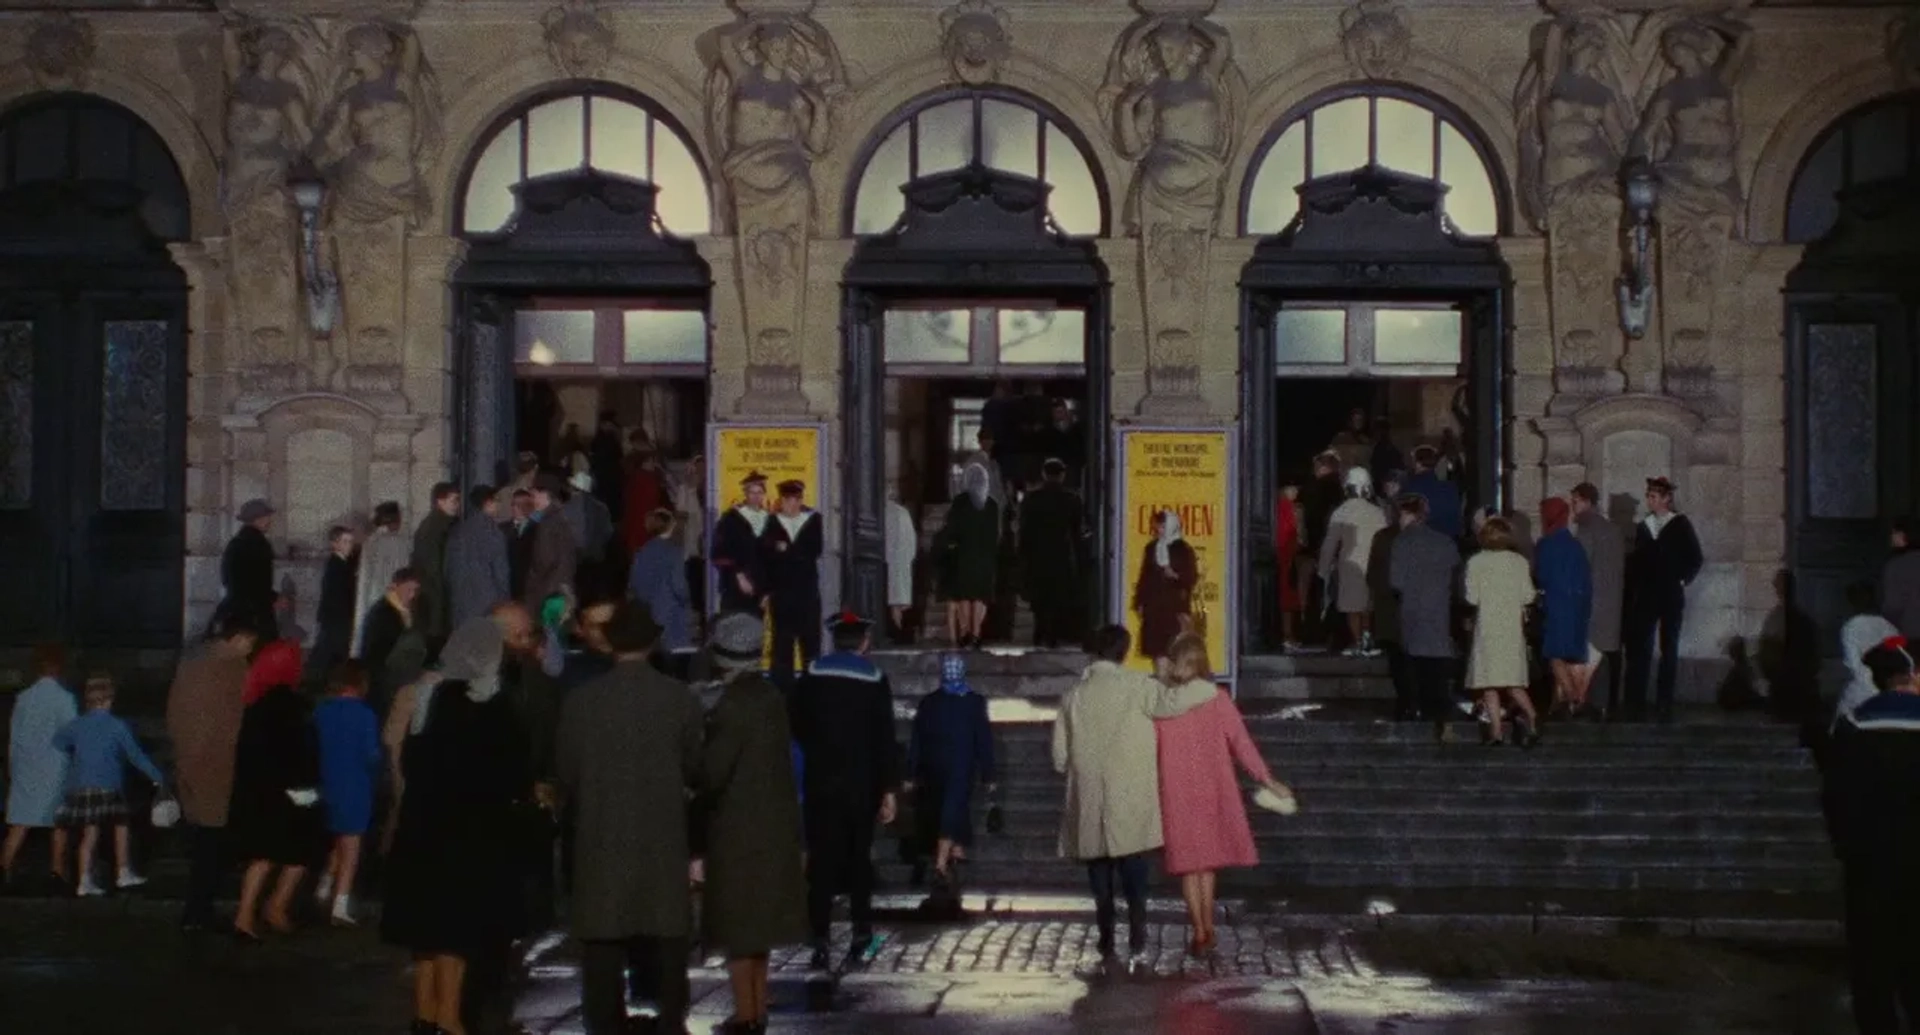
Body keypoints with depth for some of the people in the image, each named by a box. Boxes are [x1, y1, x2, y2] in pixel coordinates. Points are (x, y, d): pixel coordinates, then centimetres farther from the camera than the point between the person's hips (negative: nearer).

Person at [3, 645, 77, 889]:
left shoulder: (23, 698, 4)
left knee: (20, 822, 3)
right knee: (60, 821, 8)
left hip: (25, 768, 3)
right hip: (55, 768, -3)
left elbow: (12, 734, 9)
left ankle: (5, 865, -9)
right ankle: (59, 869, 7)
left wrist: (11, 768, 17)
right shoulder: (64, 698, -9)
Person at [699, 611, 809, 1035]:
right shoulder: (771, 696, 5)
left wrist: (698, 794, 1)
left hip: (738, 827, -8)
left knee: (737, 924, 0)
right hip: (772, 821, 8)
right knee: (757, 920, 17)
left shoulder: (733, 703, -18)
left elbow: (713, 771, -19)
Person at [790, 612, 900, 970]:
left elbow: (797, 729, 8)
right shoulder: (875, 680, -3)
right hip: (861, 785, -1)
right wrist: (889, 790, -4)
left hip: (820, 783, 1)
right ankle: (862, 932, 10)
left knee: (821, 861, 1)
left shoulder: (810, 677, 2)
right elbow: (885, 739, -5)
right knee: (858, 856, 11)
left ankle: (820, 941, -5)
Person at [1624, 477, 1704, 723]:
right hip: (1645, 597, 3)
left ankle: (1664, 706, 4)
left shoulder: (1681, 525, 1)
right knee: (1640, 651, -3)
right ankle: (1635, 705, -2)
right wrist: (1631, 594, 2)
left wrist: (1683, 581, -6)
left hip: (1671, 598, -3)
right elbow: (1635, 561, 10)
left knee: (1669, 651, 1)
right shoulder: (1643, 526, 11)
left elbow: (1695, 559, 2)